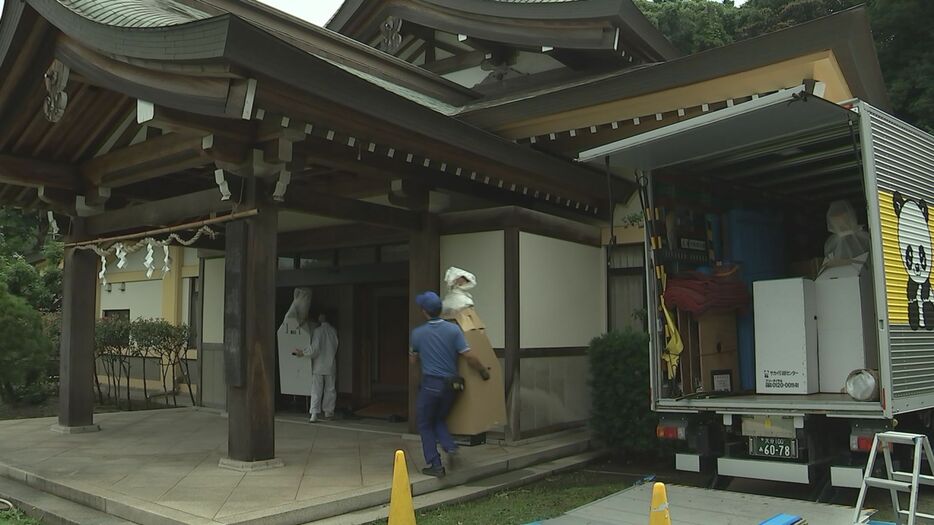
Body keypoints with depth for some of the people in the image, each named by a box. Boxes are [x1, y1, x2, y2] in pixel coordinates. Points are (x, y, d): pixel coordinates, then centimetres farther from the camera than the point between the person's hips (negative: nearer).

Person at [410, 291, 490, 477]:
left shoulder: (418, 333, -4)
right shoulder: (453, 329, -5)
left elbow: (414, 359, 14)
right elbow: (469, 357, -9)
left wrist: (412, 356, 38)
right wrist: (484, 372, 7)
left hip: (430, 383, -3)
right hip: (450, 384, 3)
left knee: (425, 424, 12)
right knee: (439, 419, 25)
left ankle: (435, 465, 8)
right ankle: (450, 446, 3)